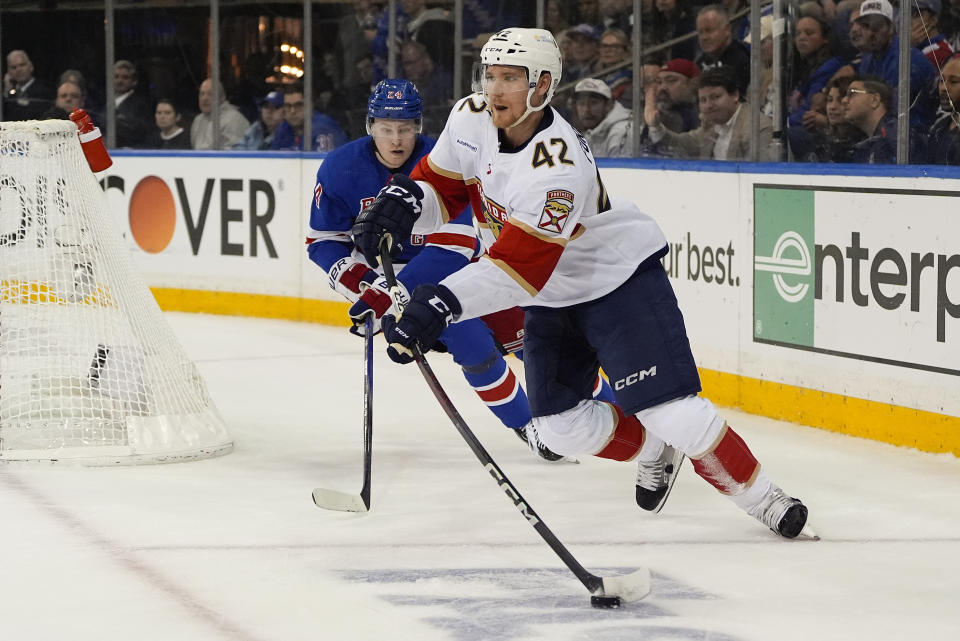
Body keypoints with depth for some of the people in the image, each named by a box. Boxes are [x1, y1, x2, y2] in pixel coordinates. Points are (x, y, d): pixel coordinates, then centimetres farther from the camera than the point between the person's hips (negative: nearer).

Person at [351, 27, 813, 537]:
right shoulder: (471, 120, -12)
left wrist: (443, 302, -50)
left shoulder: (557, 167, -35)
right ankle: (654, 454, 29)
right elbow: (444, 187, 2)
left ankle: (758, 497, -2)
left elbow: (518, 268, -40)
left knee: (669, 411, -17)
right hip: (551, 295, 7)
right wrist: (403, 200, -21)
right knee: (562, 428, 2)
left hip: (619, 279, -7)